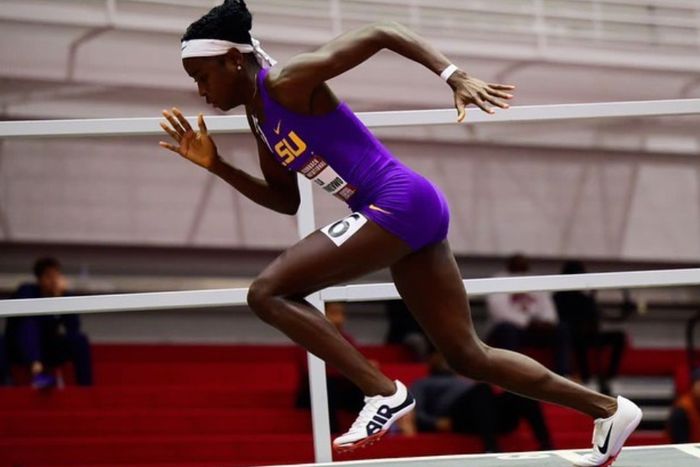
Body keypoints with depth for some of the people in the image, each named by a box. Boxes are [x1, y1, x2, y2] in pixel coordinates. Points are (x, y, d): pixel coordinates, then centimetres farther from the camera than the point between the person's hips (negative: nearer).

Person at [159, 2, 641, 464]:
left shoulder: (286, 83, -11)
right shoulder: (260, 116, 16)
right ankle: (608, 409, 20)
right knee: (469, 356, 13)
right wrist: (215, 164, 15)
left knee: (268, 293, -13)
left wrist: (455, 76, -23)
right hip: (401, 214, 10)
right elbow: (286, 200, 25)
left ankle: (385, 393, -13)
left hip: (399, 202, -10)